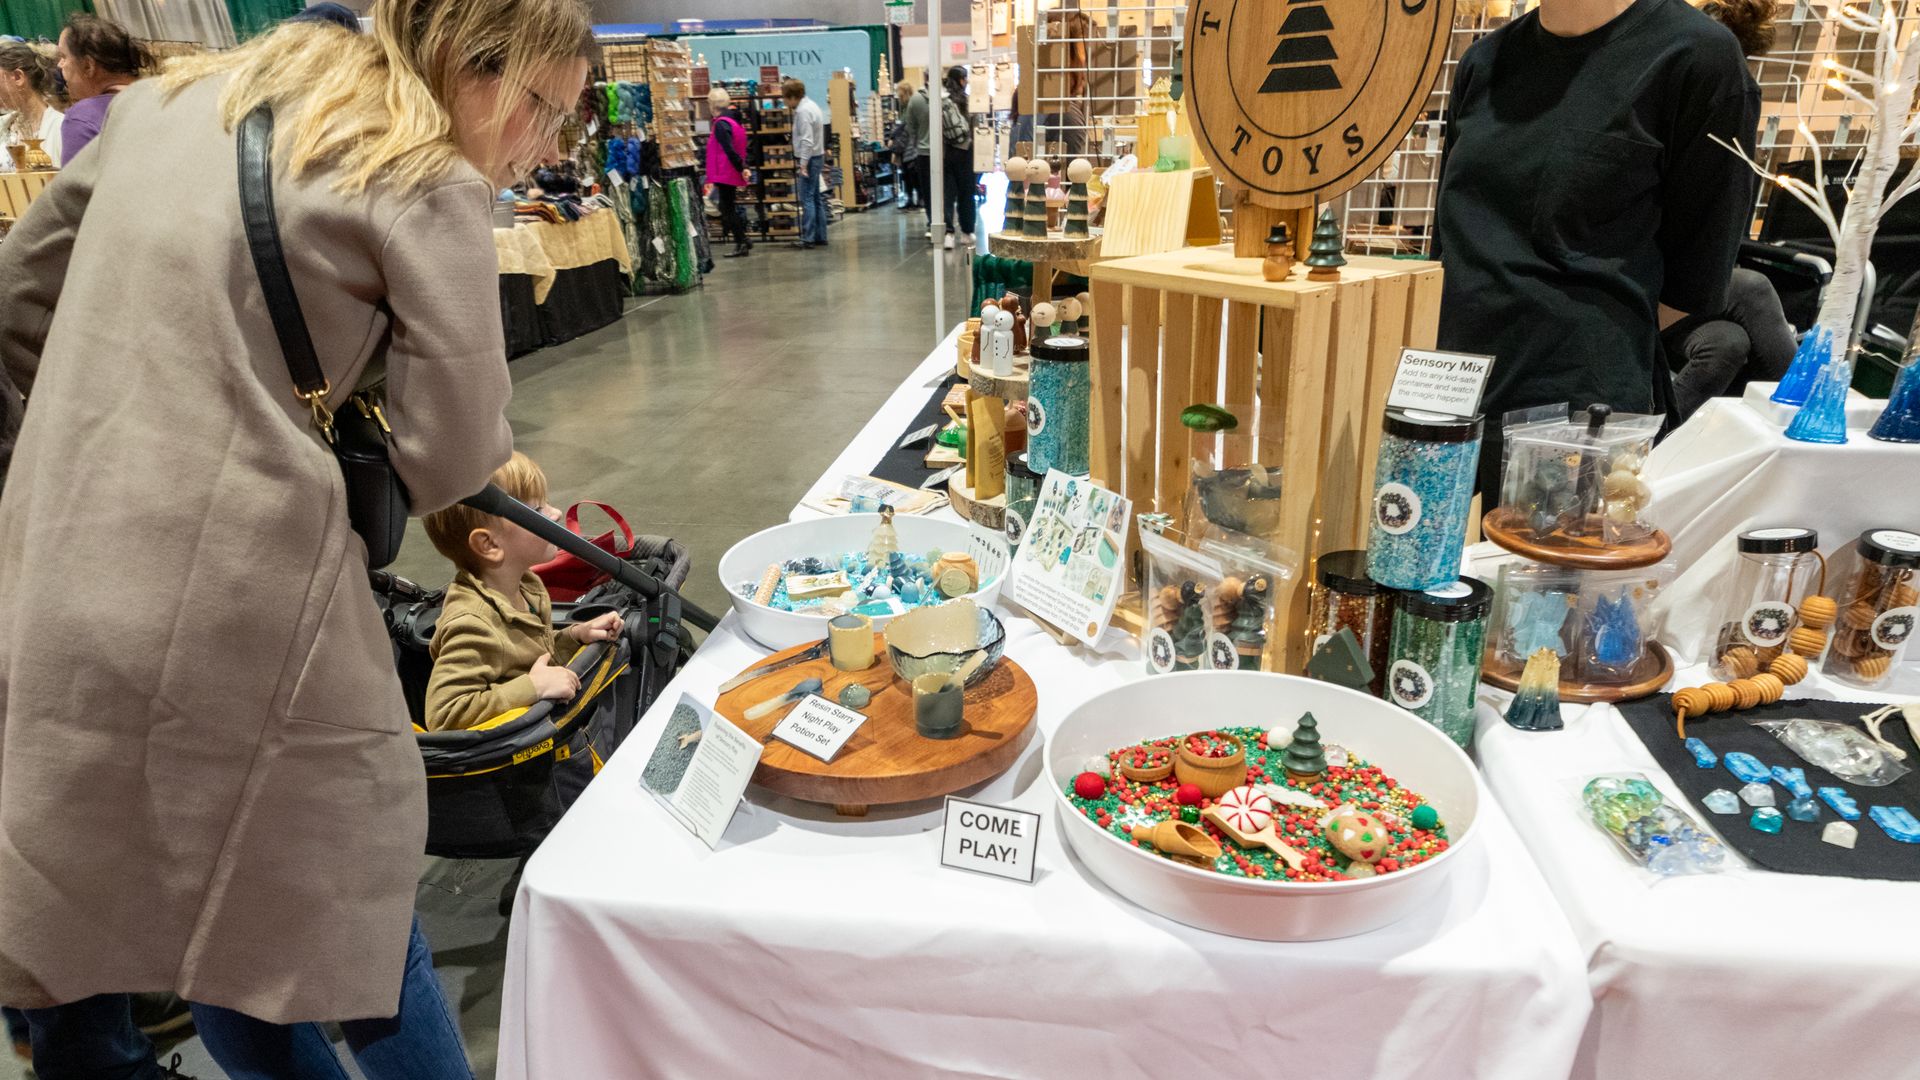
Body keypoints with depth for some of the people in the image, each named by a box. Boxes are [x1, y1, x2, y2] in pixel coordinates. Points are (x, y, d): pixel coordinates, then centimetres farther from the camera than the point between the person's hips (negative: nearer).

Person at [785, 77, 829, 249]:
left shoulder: (803, 111, -16)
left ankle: (808, 238, -8)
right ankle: (820, 236, 14)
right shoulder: (810, 105, 15)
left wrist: (803, 163, -22)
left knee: (807, 199, -8)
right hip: (817, 156, 10)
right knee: (816, 199, 11)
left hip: (809, 159, -10)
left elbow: (807, 140, -22)